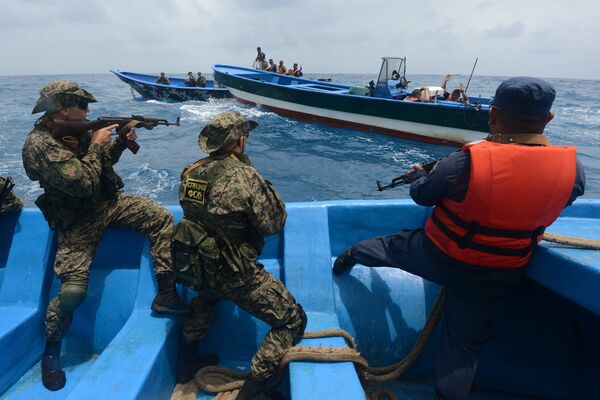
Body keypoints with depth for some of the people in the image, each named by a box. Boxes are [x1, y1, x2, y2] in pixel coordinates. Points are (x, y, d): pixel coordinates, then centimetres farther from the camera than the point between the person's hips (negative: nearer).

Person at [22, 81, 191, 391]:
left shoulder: (77, 129, 3)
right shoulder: (38, 144, -21)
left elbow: (104, 161, 17)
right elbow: (83, 183, -28)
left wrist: (121, 142, -1)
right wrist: (96, 145, -18)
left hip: (108, 201, 7)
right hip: (78, 220, -7)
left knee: (161, 217, -10)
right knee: (74, 289, -15)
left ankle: (166, 295, -7)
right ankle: (51, 350, 16)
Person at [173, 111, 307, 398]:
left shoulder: (191, 172, -1)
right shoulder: (243, 175, -21)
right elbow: (274, 224, -14)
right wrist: (264, 185, -1)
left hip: (192, 267, 7)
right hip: (233, 275, -7)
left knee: (207, 294, 42)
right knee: (293, 320, 5)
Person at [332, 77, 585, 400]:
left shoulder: (464, 163, -26)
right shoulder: (572, 169, -14)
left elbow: (421, 196, -8)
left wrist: (420, 173, 15)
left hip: (436, 258, -1)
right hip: (496, 277, 2)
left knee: (392, 246, 28)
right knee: (464, 341, 19)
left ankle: (353, 254, 54)